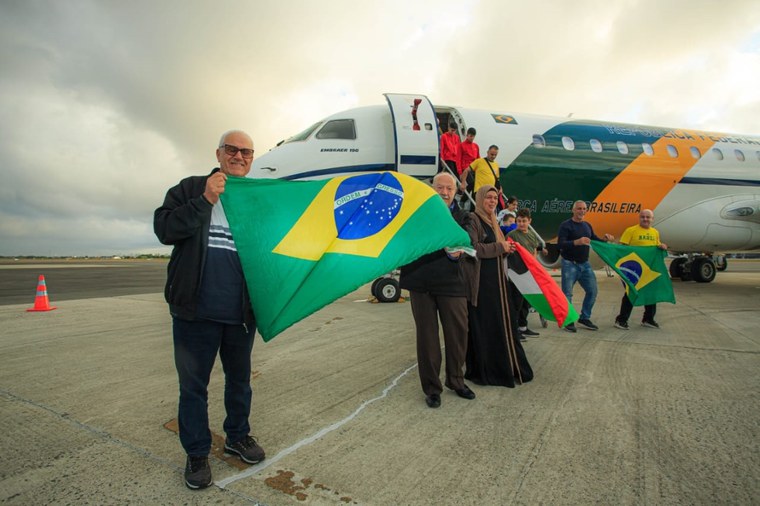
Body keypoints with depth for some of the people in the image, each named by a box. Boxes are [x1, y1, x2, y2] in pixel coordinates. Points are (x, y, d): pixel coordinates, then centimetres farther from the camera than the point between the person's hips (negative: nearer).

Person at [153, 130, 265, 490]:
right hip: (195, 310, -2)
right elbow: (164, 228, -10)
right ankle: (196, 453, 27)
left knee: (239, 378, 18)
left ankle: (237, 436, 38)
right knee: (193, 384, 9)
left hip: (241, 311, 3)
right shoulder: (191, 188, 4)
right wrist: (205, 200, -18)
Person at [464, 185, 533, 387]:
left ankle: (502, 367, 18)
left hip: (496, 280, 9)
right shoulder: (473, 219, -8)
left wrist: (506, 249, 3)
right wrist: (500, 247, -12)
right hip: (481, 282, -8)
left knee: (501, 323, 9)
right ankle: (482, 371, 8)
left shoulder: (492, 222, 19)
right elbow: (472, 248, -20)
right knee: (482, 326, -3)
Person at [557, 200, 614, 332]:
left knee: (592, 291, 8)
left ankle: (584, 318, 23)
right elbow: (560, 244, -20)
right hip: (570, 264, -7)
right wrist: (577, 242, -34)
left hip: (585, 264, 7)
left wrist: (604, 239, 0)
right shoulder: (566, 225, -9)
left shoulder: (587, 225, 13)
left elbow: (594, 240, 21)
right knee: (567, 293, -2)